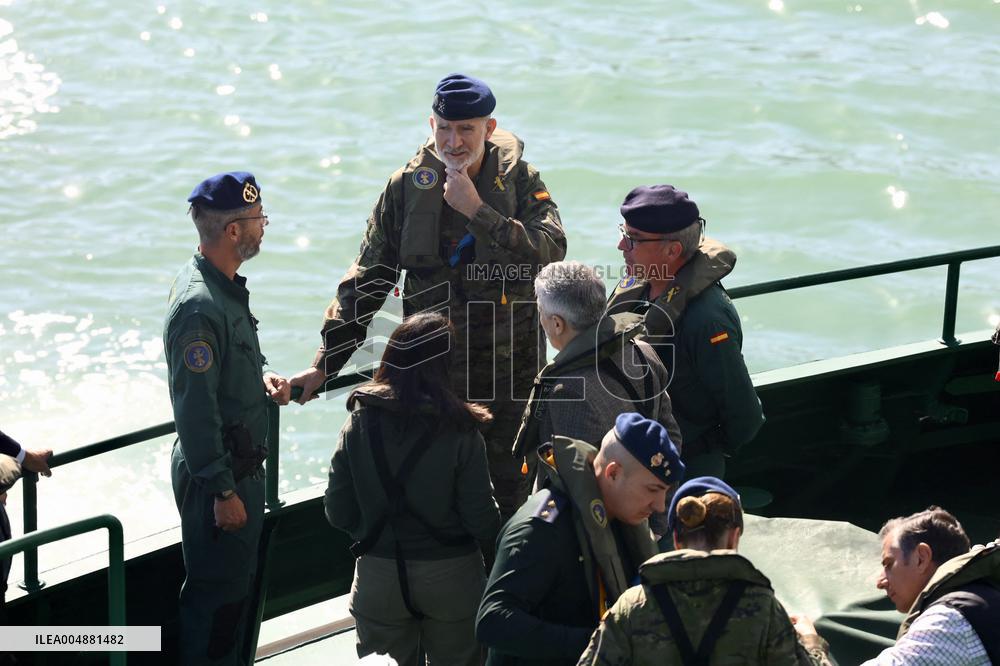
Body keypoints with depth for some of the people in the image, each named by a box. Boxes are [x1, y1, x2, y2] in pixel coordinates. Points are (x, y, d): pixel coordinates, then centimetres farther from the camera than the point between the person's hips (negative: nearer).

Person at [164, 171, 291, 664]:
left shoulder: (225, 285, 7)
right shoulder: (198, 305, -25)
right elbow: (195, 409, -25)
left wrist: (263, 377, 4)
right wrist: (222, 491, -22)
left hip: (242, 462, 10)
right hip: (216, 474, -10)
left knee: (239, 580, 21)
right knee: (217, 589, 1)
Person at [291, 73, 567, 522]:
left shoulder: (520, 181, -5)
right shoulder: (409, 186, -1)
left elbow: (549, 252, -22)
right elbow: (366, 280, 4)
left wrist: (477, 210, -25)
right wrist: (324, 364, 1)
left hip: (511, 371, -1)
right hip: (433, 373, 1)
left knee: (513, 493, 8)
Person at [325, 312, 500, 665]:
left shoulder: (359, 424, -9)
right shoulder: (460, 433, -16)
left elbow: (338, 513, -4)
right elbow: (482, 521, -13)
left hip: (378, 575, 2)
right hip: (451, 576, -2)